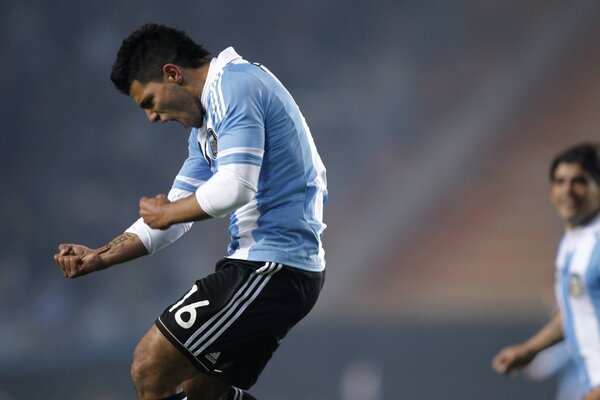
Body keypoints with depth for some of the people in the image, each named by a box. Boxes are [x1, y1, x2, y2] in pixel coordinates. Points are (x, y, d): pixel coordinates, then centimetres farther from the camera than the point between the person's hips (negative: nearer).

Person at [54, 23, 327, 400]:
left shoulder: (233, 86, -12)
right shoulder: (206, 121, 22)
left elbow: (234, 188, -24)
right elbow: (175, 210, 23)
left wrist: (167, 213, -6)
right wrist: (99, 256, 13)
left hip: (272, 266, -11)